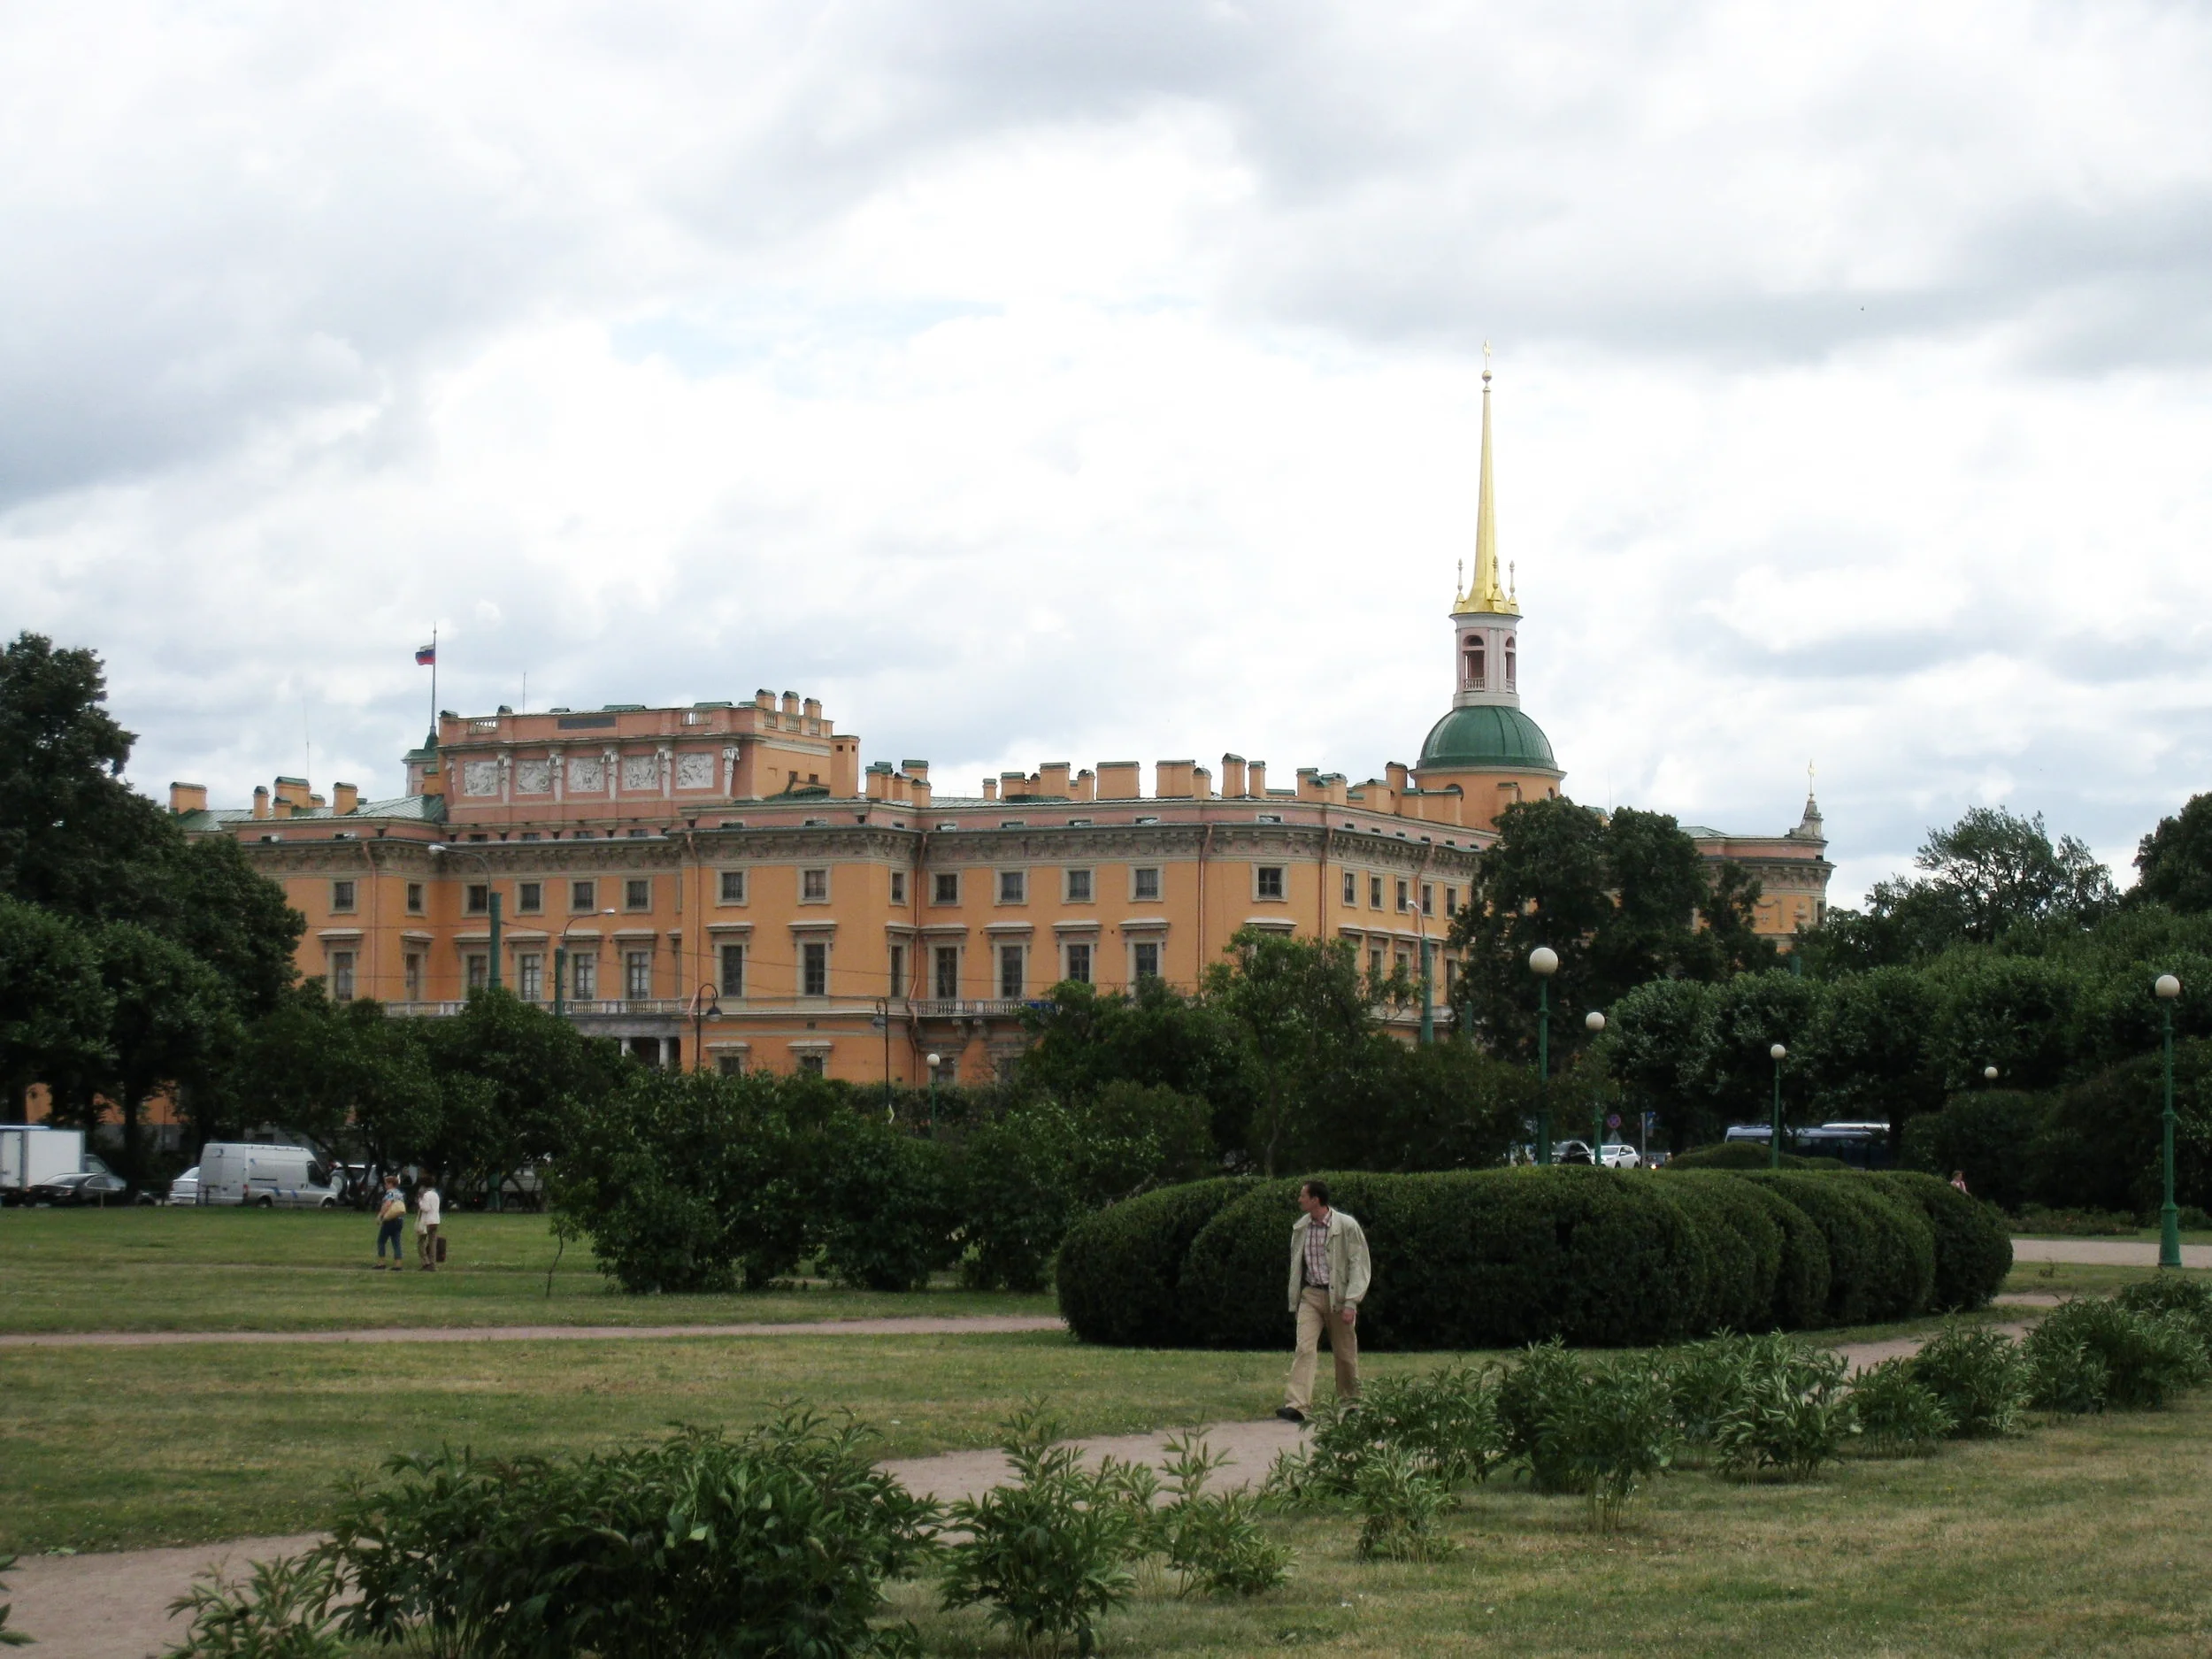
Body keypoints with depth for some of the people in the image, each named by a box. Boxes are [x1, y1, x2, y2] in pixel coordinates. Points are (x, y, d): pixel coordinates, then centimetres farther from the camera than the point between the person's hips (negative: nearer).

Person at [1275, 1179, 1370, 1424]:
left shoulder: (1346, 1226, -8)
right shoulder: (1300, 1228, 7)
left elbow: (1358, 1265, -8)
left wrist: (1351, 1303, -15)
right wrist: (1294, 1301, 15)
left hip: (1338, 1296, -3)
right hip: (1310, 1295, 3)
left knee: (1345, 1354, 7)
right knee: (1305, 1349, -14)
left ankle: (1351, 1403, 25)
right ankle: (1296, 1406, -24)